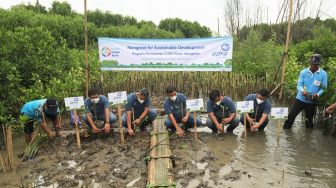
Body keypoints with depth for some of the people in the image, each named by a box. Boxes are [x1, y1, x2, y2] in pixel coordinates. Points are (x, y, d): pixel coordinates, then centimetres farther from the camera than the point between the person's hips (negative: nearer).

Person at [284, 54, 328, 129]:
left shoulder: (323, 74, -6)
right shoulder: (303, 72, -6)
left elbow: (323, 88, -4)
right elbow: (299, 84, -8)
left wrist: (318, 94, -24)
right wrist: (303, 91, -30)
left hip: (312, 101, 0)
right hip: (300, 99, 0)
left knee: (309, 118, 16)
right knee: (291, 115, 1)